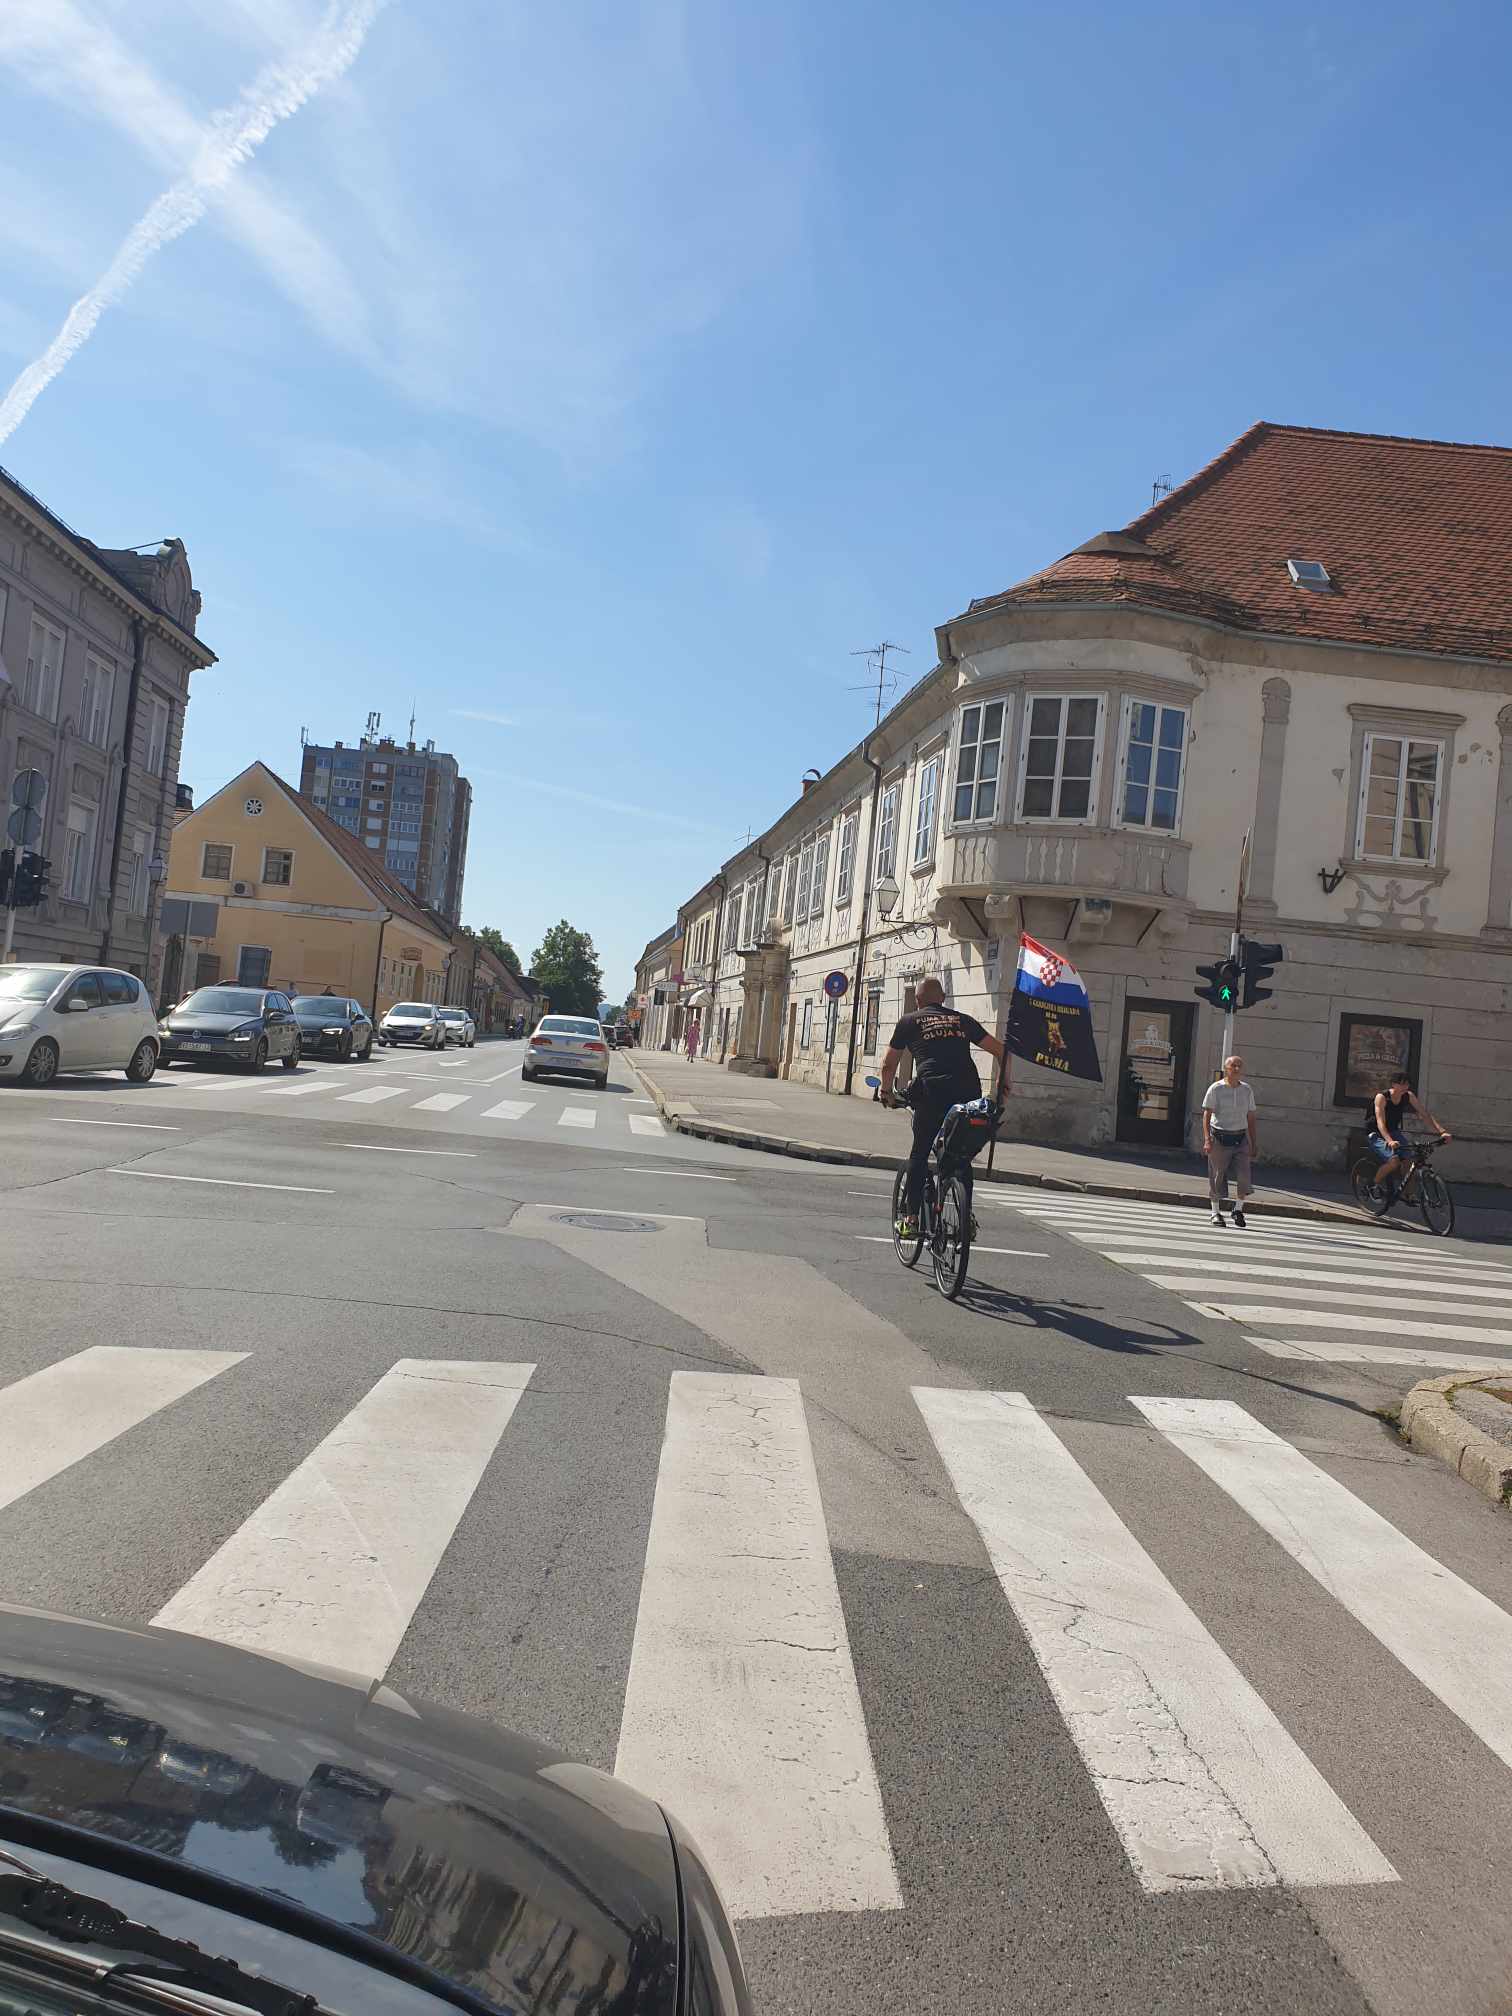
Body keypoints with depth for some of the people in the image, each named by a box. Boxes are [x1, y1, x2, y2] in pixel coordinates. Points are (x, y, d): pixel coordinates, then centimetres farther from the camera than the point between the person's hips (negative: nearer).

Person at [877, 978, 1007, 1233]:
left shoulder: (909, 1021, 17)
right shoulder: (962, 1020, 22)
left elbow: (889, 1064, 22)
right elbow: (1000, 1050, 19)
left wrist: (886, 1091, 38)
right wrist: (1003, 1082, 30)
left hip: (932, 1090, -2)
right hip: (969, 1092, 3)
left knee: (919, 1154, 8)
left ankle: (911, 1217, 5)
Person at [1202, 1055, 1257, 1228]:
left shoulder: (1247, 1090, 9)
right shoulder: (1215, 1088, -4)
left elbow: (1250, 1117, 15)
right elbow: (1206, 1115, -8)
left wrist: (1254, 1142, 11)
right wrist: (1207, 1139, -17)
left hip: (1240, 1138, 3)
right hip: (1219, 1138, -3)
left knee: (1244, 1176, -7)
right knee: (1217, 1176, 2)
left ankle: (1238, 1209, 14)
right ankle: (1216, 1212, 18)